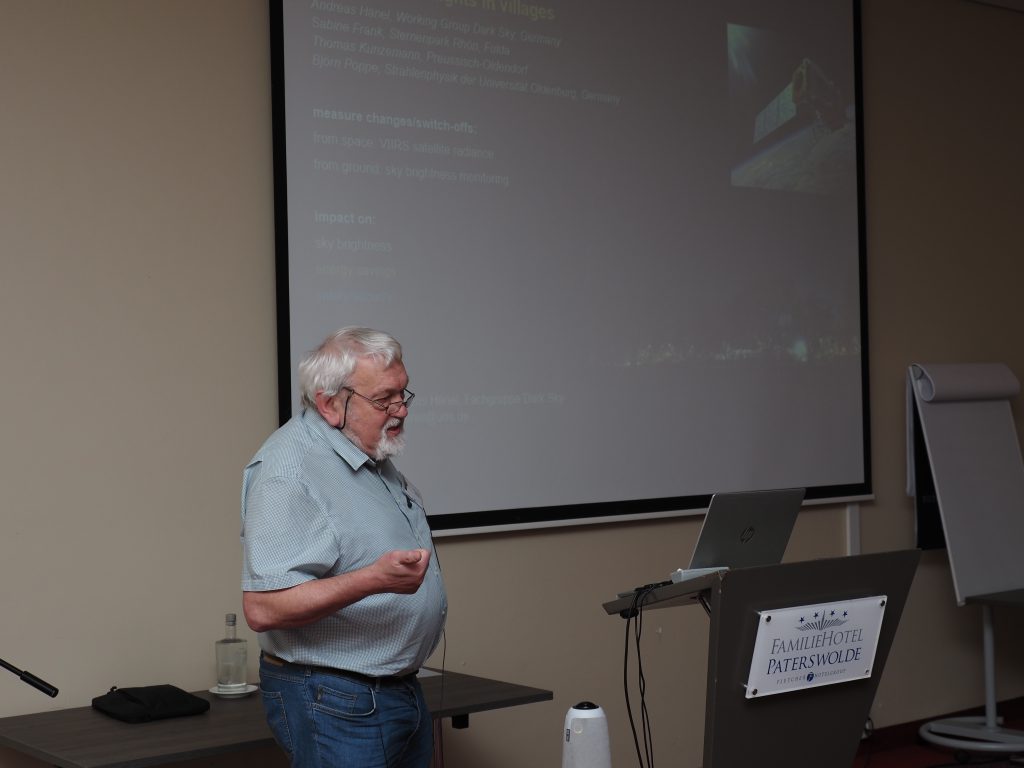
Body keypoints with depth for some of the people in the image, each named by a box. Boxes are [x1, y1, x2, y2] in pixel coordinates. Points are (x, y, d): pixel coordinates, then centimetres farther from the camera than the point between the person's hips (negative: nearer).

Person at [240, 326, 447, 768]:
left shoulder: (376, 458, 10)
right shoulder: (288, 469, -20)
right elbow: (262, 608, -28)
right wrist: (374, 579, -35)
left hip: (404, 693, 9)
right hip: (335, 703, -9)